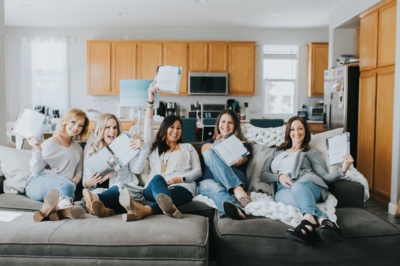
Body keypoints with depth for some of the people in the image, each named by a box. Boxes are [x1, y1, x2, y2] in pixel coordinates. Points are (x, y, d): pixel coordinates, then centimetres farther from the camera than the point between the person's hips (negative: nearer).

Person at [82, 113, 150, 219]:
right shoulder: (91, 153, 22)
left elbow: (136, 169, 3)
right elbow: (86, 181, 19)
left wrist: (144, 148, -10)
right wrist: (87, 184, -6)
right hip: (102, 192, 2)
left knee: (118, 188, -38)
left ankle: (96, 199, -64)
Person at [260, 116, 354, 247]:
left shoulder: (311, 152, 29)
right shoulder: (278, 152, 35)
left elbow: (325, 177, 14)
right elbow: (264, 175, 22)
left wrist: (342, 170, -6)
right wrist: (279, 177, 0)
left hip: (308, 182, -2)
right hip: (283, 188, 2)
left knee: (298, 187, -42)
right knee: (299, 197, -38)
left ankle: (309, 220, -68)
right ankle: (324, 222, -60)